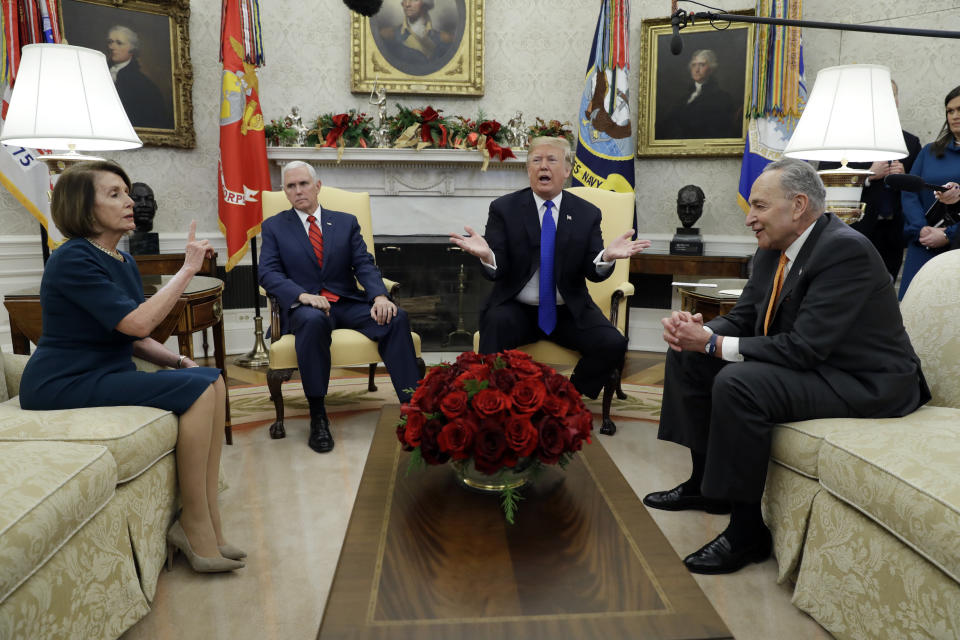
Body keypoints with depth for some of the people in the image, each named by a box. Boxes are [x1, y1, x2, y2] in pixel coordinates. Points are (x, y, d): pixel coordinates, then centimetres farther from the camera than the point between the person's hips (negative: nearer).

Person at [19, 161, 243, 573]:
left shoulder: (123, 261, 12)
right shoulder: (74, 260, -15)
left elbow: (135, 338, 16)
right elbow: (137, 323, -25)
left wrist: (177, 361, -1)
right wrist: (188, 268, -20)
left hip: (105, 375, 8)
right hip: (63, 385, -8)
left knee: (211, 380, -10)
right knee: (197, 390, -22)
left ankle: (208, 523, -10)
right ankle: (195, 525, -12)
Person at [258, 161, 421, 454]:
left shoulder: (346, 222, 16)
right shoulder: (274, 227, 12)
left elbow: (364, 265, 5)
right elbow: (268, 273, -1)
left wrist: (380, 296, -16)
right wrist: (303, 295, -22)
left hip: (348, 303, 2)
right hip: (304, 307, -2)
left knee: (397, 318, -26)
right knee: (313, 320, -39)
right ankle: (317, 416, -29)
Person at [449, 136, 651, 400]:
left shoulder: (587, 213, 5)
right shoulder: (503, 208, 0)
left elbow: (594, 272, -1)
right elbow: (497, 271, -7)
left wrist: (607, 257, -25)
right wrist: (486, 256, -31)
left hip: (570, 313, 2)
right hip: (516, 310, -2)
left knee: (613, 344, -21)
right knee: (496, 324, -34)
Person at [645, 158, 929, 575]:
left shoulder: (846, 250, -23)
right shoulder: (774, 249, 3)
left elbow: (804, 348, -29)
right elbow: (742, 318, 7)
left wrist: (714, 344, -26)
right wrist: (699, 330, -15)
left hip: (864, 383, -9)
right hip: (808, 365, 10)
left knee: (737, 384, -33)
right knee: (686, 356, 5)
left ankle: (746, 532, -16)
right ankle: (706, 483, 16)